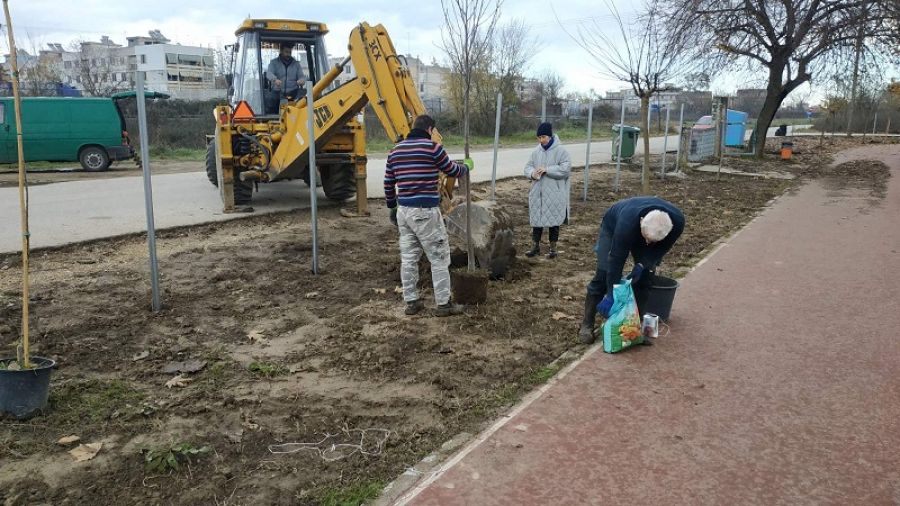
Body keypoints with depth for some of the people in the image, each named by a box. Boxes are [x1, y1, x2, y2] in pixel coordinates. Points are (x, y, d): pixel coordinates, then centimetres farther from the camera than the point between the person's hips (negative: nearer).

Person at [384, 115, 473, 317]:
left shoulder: (396, 150, 11)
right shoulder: (432, 147, -7)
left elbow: (388, 183, 15)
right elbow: (453, 171, 5)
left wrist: (392, 207, 27)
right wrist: (467, 166, 26)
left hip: (404, 210, 7)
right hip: (425, 211, -6)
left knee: (408, 258, 12)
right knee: (439, 258, 4)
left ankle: (411, 301, 19)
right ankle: (443, 304, 9)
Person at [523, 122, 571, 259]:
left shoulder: (560, 151, -8)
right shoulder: (536, 151, 8)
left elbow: (566, 168, -16)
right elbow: (528, 166, 10)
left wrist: (547, 169, -21)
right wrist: (532, 173, -14)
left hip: (554, 195, -4)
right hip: (537, 193, 4)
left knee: (553, 221, 5)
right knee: (536, 219, 9)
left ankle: (553, 248, 18)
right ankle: (535, 246, 21)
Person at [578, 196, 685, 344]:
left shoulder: (677, 221, -35)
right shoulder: (627, 223, -47)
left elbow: (662, 247, -15)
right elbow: (616, 260, -39)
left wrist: (644, 264, -28)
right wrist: (610, 294, -35)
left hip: (638, 231, 4)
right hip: (613, 226, -4)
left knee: (645, 277, -8)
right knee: (604, 274, -14)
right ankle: (587, 324, -7)